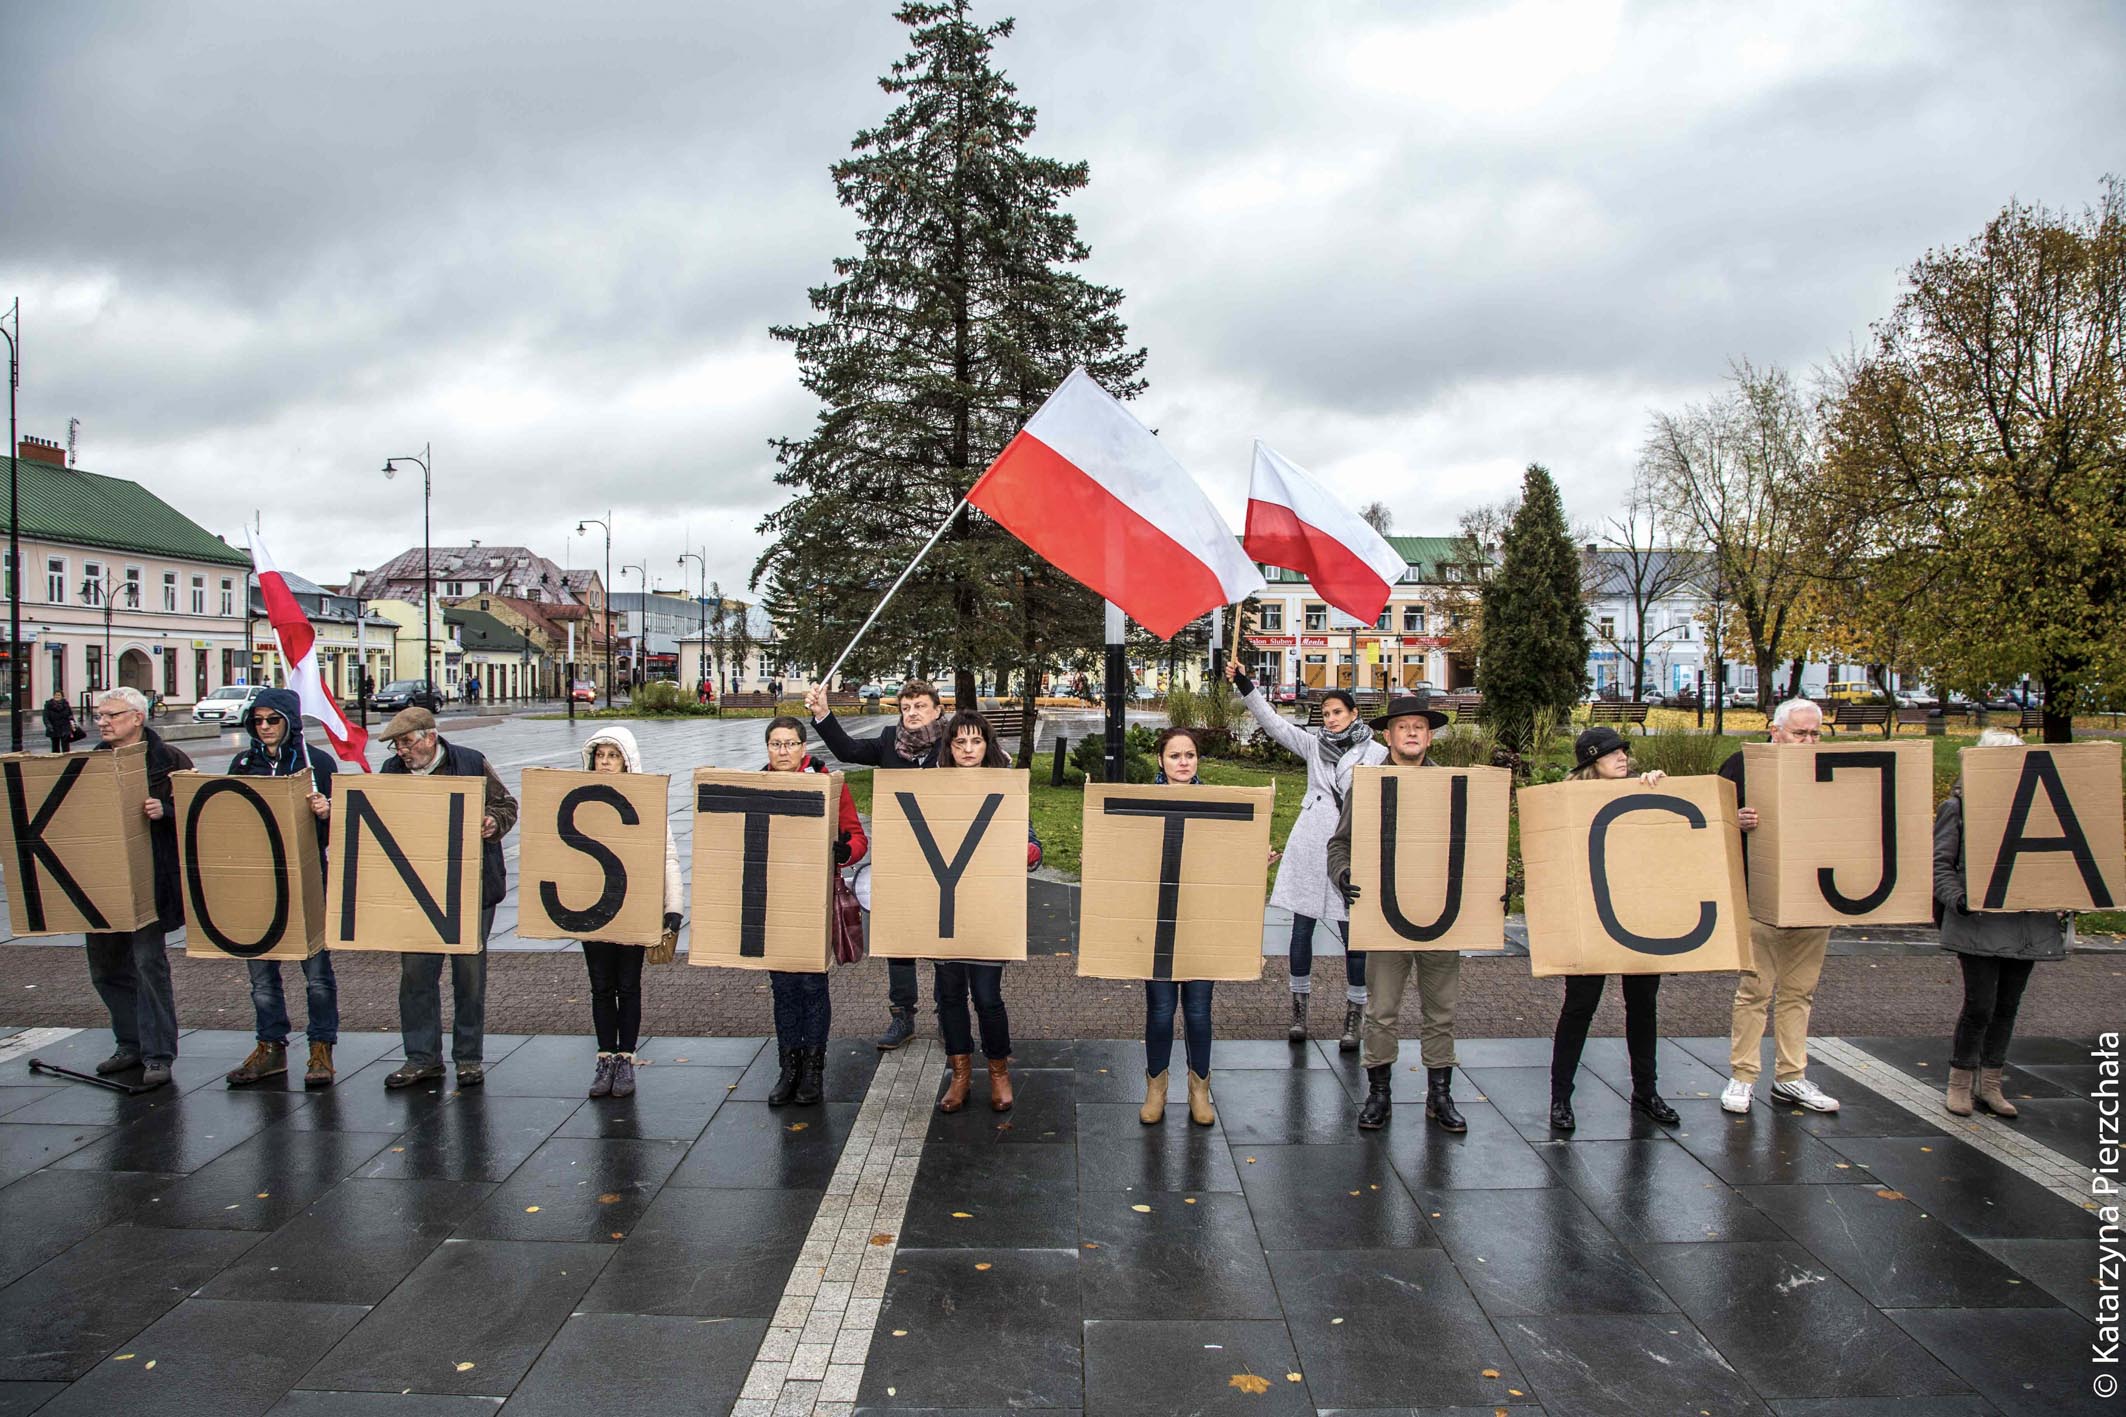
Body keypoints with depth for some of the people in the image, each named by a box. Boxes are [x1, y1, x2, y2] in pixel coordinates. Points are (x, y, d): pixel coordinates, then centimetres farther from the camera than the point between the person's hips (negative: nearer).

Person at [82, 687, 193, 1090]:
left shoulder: (169, 760, -3)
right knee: (105, 966, 11)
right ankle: (132, 1045, 26)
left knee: (148, 961, -7)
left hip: (149, 879, -6)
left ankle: (158, 1055, 0)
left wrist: (164, 811, -26)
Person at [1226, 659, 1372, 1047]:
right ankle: (1299, 1008, 19)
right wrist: (1244, 685, -5)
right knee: (1301, 929, 6)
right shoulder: (1314, 745, 9)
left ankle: (1353, 1018, 11)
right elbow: (1273, 722, 4)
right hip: (1310, 846, 3)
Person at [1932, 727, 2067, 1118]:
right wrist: (1957, 899, -18)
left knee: (2007, 1005, 10)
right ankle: (1960, 1082, 12)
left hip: (2028, 924, 4)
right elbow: (1941, 863, -3)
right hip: (1980, 924, -4)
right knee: (1980, 1005, -6)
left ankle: (1990, 1083, 22)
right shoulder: (1960, 806, -1)